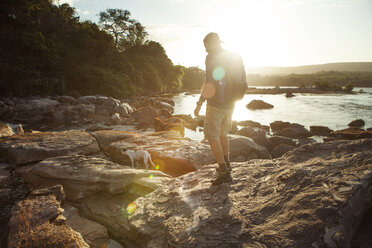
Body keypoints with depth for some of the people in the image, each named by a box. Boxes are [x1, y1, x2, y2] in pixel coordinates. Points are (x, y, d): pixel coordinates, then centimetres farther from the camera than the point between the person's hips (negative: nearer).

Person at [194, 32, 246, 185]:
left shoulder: (211, 57, -11)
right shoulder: (236, 57, 10)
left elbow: (209, 83, -19)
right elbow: (243, 82, 13)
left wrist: (199, 104, -14)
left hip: (215, 104, -7)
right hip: (230, 105, 7)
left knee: (212, 137, -1)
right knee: (222, 133, 24)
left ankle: (224, 172, -6)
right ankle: (226, 163, 34)